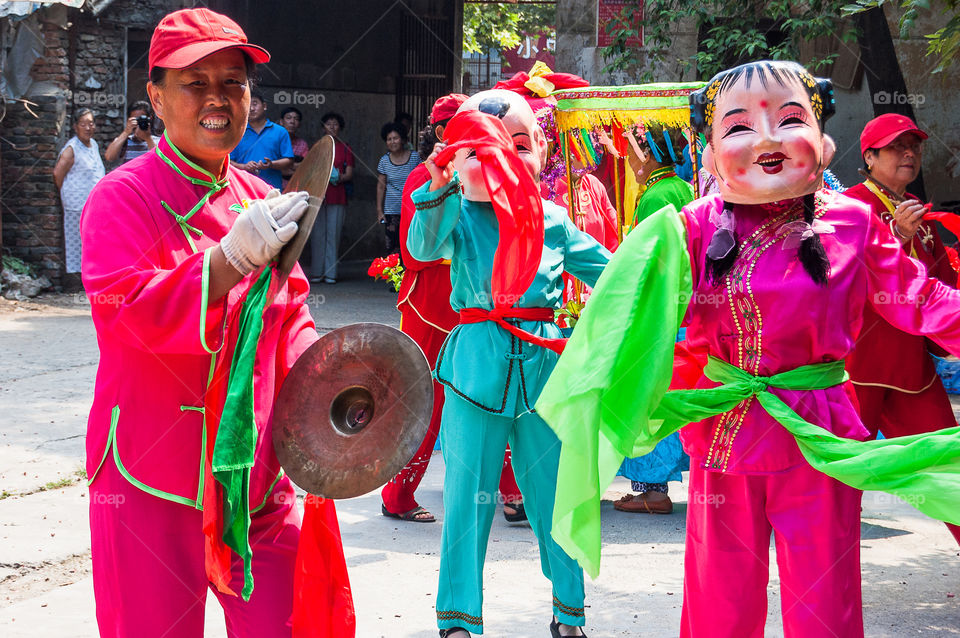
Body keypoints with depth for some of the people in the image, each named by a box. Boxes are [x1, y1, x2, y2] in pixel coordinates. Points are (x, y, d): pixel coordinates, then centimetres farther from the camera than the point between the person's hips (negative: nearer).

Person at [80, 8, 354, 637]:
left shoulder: (260, 203, 11)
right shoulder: (124, 198, -8)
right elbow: (129, 311, -22)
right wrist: (234, 256, -31)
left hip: (255, 474, 6)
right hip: (153, 483, -5)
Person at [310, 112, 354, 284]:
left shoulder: (345, 148, 11)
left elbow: (349, 173, 4)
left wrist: (339, 178, -16)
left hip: (337, 196, -1)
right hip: (318, 194, 1)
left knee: (333, 234, -3)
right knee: (317, 234, -3)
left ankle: (330, 273, -1)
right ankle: (317, 272, 1)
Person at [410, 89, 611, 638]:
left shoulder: (552, 219, 8)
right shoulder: (460, 214, 0)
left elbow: (606, 272, 18)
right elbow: (424, 246, -20)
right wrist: (441, 187, -32)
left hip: (543, 367, 3)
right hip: (477, 365, -2)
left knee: (553, 490, 10)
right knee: (469, 494, 3)